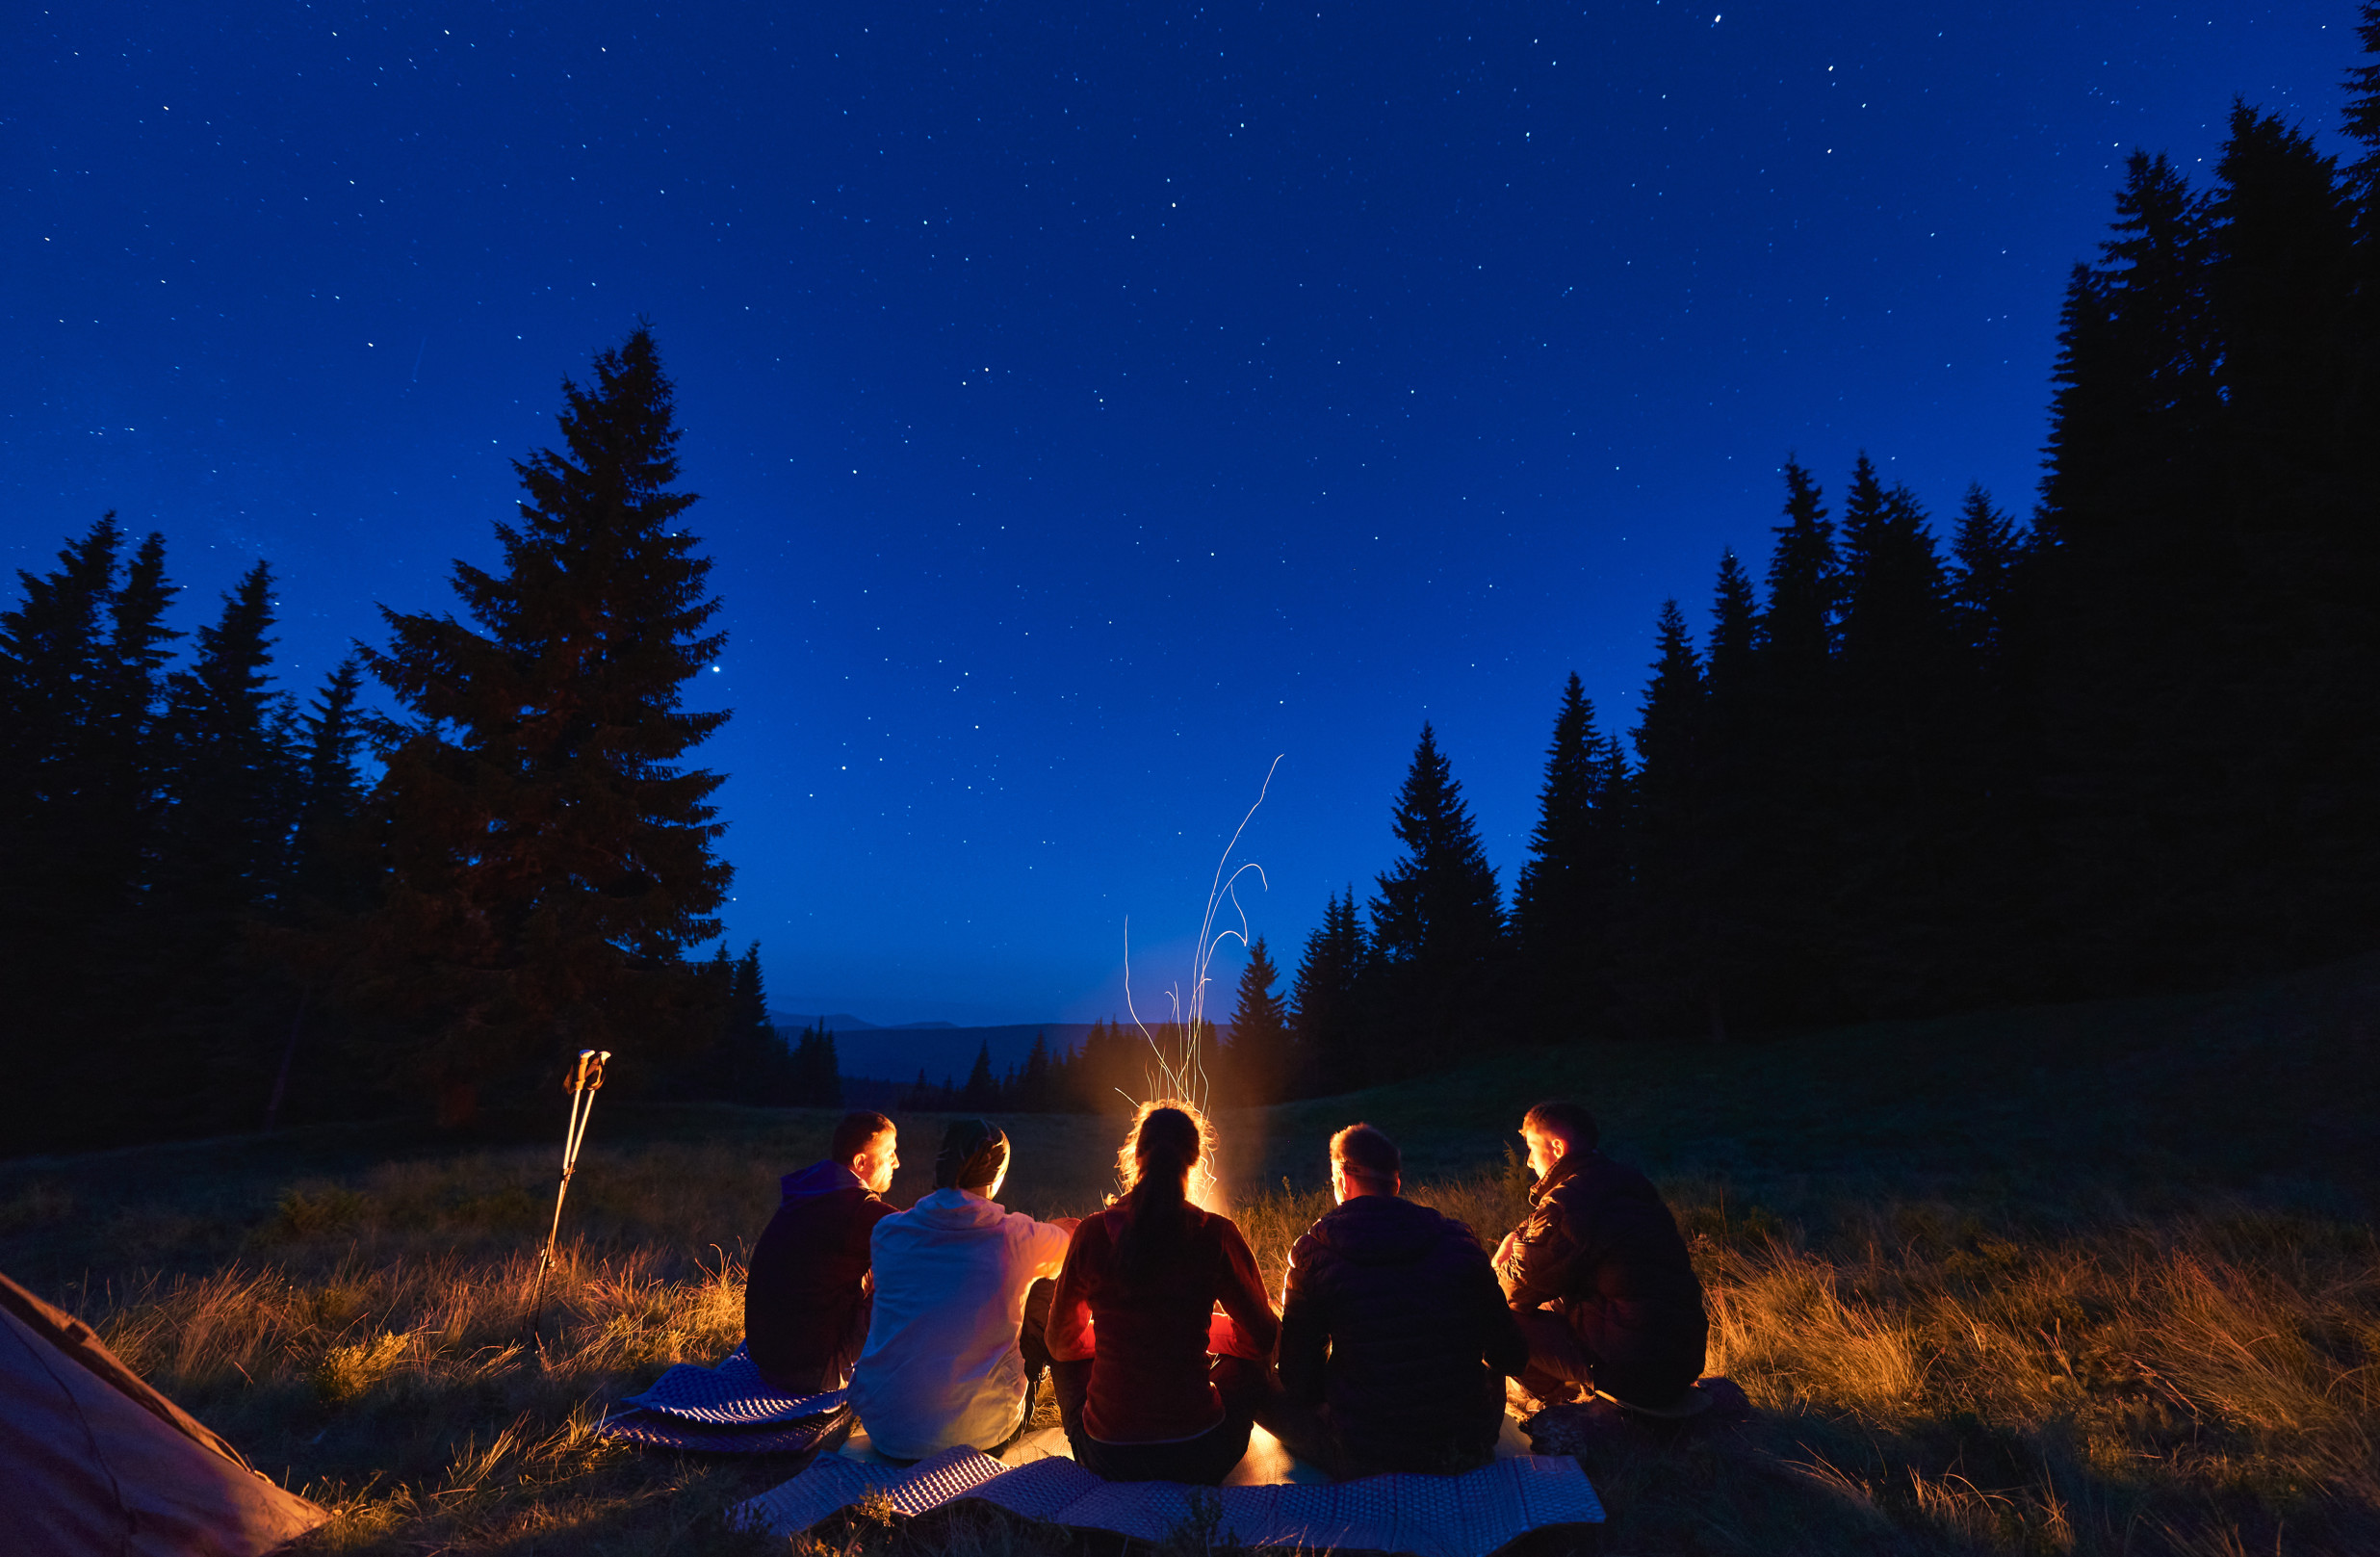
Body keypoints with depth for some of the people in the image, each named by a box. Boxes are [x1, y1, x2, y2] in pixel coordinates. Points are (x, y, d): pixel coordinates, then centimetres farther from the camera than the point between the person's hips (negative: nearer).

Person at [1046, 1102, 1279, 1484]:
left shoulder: (1092, 1232, -8)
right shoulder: (1217, 1235, -11)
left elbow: (1061, 1343, 7)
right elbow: (1264, 1336, 4)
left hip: (1105, 1461, 2)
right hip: (1199, 1460, -1)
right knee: (1252, 1357, 26)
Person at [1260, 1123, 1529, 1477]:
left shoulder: (1313, 1252, -8)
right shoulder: (1457, 1239, -3)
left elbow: (1298, 1378, -2)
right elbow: (1512, 1358, 5)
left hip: (1364, 1459, -3)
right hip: (1465, 1452, 3)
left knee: (1266, 1395, 19)